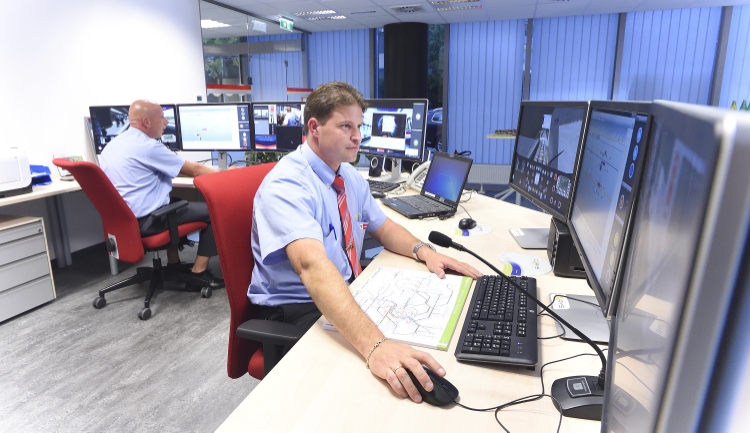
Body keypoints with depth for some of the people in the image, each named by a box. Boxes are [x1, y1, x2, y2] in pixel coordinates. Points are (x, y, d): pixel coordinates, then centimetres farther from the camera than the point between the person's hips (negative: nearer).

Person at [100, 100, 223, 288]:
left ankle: (174, 264, 29)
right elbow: (194, 170, -10)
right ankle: (198, 273, -4)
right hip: (146, 220, -10)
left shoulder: (112, 145, 11)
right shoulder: (148, 146, -16)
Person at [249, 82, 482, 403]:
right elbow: (312, 265, -39)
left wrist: (424, 252, -9)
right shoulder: (286, 186, -24)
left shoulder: (350, 176, 2)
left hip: (346, 293, 8)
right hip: (295, 309, -7)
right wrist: (374, 344, -51)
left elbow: (384, 228, 12)